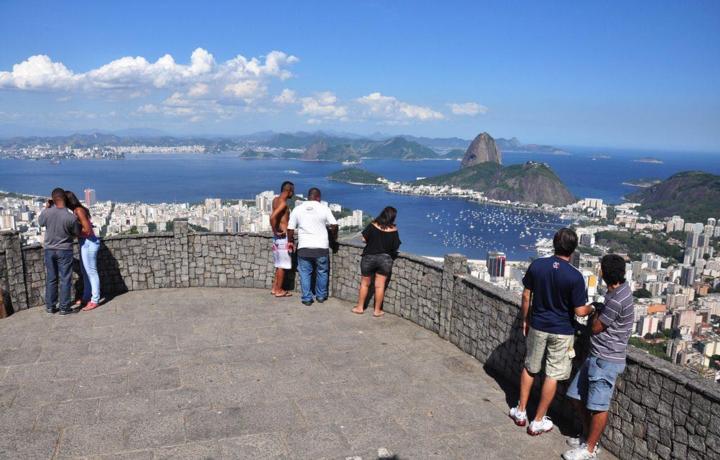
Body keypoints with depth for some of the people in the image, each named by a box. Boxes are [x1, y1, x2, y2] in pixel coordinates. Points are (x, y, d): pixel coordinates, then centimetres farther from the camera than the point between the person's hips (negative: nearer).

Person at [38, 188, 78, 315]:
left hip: (49, 250, 4)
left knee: (51, 279, 14)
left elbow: (40, 222, 12)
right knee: (65, 279, 4)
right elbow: (75, 233, -3)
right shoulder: (71, 217, -19)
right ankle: (64, 307, 7)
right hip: (65, 250, -3)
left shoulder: (46, 212, -11)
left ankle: (50, 306, 20)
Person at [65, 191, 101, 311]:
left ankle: (94, 301, 5)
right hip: (85, 243, 10)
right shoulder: (77, 210, 10)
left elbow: (87, 230, -22)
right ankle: (86, 297, 29)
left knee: (91, 272, -2)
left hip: (88, 243, -10)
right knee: (85, 272, 17)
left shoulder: (79, 210, -17)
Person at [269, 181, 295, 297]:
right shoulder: (283, 203, -18)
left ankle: (274, 288, 22)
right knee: (282, 265, -1)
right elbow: (272, 217, -30)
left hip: (278, 236, 9)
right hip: (283, 236, -9)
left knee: (279, 264, 16)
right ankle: (279, 290, 6)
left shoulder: (276, 199, 9)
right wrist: (276, 231, -18)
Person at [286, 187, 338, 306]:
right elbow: (334, 225, -8)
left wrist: (290, 242, 19)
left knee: (305, 273, 10)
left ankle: (307, 298, 11)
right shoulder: (324, 208, -2)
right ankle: (321, 296, 25)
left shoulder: (297, 209, 3)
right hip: (321, 247, 0)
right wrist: (334, 236, 12)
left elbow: (290, 228, 3)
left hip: (304, 247, 1)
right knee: (322, 272, 16)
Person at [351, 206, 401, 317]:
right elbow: (396, 247, -5)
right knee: (380, 285, 7)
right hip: (385, 259, 0)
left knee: (364, 283, 14)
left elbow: (364, 239, -8)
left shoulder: (373, 225, -9)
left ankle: (360, 307, 23)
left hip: (369, 257, 0)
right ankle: (377, 310, 14)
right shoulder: (393, 230, -8)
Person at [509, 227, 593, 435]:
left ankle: (521, 411, 30)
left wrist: (525, 320, 11)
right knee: (552, 375, 10)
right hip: (562, 332, -3)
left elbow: (526, 296, -2)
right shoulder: (575, 276, -19)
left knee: (529, 368, 20)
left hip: (538, 326, 3)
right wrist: (592, 308, 8)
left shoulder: (536, 265, -9)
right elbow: (580, 311, -15)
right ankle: (538, 421, 20)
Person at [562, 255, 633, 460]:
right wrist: (598, 310, 3)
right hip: (597, 356, 10)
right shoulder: (621, 287, 6)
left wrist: (596, 311, 2)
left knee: (598, 406, 3)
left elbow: (595, 327, -12)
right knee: (577, 396, 17)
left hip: (606, 360, -10)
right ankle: (588, 435, 32)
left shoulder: (616, 300, -25)